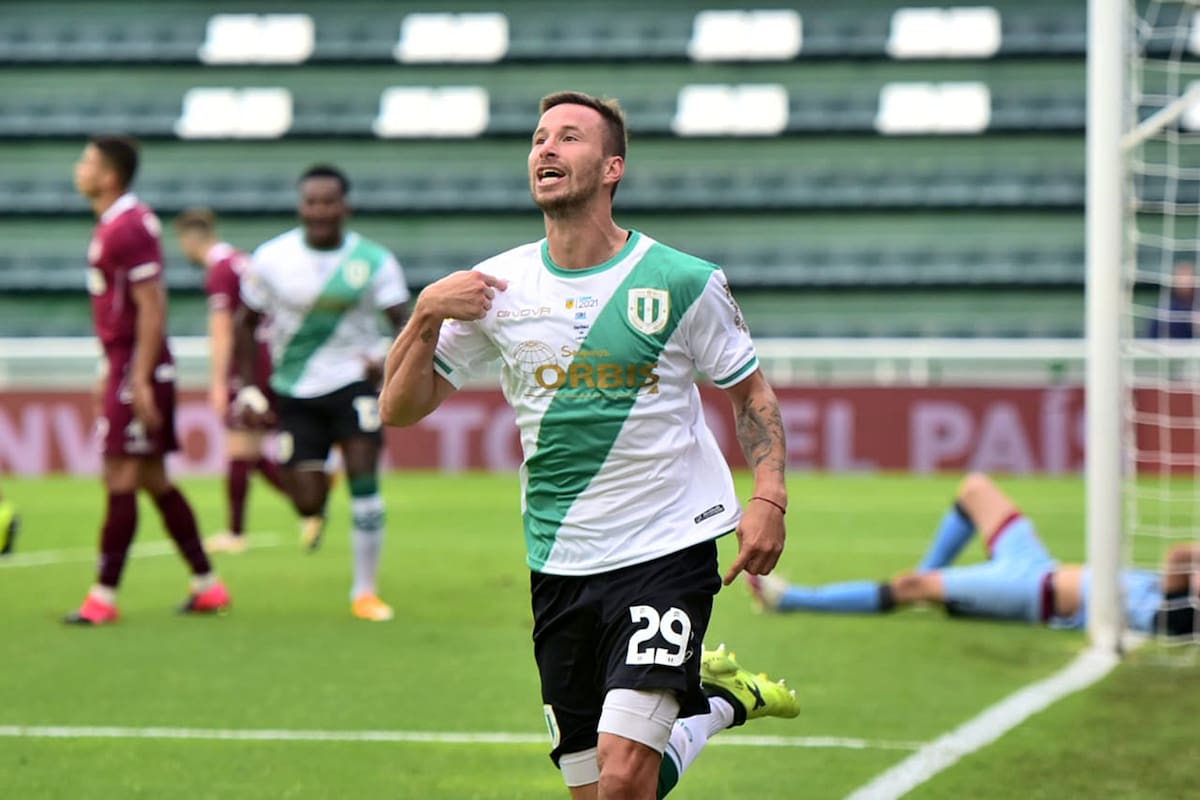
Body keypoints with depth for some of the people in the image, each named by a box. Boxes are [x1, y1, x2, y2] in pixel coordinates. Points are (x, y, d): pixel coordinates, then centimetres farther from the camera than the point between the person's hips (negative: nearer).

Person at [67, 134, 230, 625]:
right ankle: (207, 586, 16)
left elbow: (151, 308, -20)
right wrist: (110, 373, 23)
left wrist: (139, 380, -22)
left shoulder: (130, 227, -16)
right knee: (154, 481, 12)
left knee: (121, 481, -7)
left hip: (137, 371, -10)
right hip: (124, 367, 10)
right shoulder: (112, 224, 14)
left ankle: (104, 597, -4)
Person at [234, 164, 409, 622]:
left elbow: (404, 322, -9)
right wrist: (247, 387, 1)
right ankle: (316, 508, 34)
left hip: (354, 382, -1)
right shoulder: (272, 258, -4)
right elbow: (246, 324, 8)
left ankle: (365, 591, 1)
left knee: (363, 478, -13)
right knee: (306, 501, -8)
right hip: (297, 391, 1)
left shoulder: (374, 261, -7)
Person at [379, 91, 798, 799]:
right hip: (560, 566, 4)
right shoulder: (496, 286, 3)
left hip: (668, 551, -4)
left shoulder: (684, 283, -4)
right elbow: (400, 408, 5)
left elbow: (751, 392, 8)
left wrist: (768, 496, -7)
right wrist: (426, 314, -11)